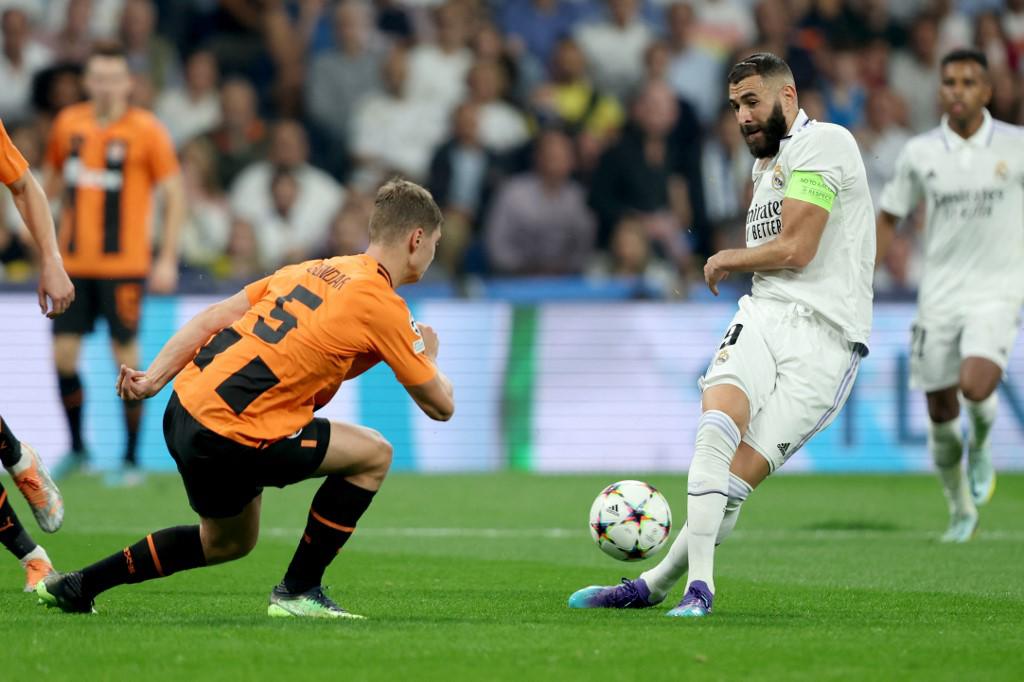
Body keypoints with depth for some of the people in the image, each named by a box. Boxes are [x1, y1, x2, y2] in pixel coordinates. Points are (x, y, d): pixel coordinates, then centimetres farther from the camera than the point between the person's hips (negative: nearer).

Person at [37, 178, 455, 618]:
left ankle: (78, 585, 30)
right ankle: (297, 593, 7)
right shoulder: (382, 305, -7)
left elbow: (213, 317, 12)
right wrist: (427, 355, 20)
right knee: (374, 455, 2)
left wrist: (153, 378, 11)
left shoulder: (312, 270, 16)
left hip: (186, 406, 8)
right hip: (231, 433, -8)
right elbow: (440, 405, 0)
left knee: (228, 543, 28)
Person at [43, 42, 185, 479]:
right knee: (63, 353, 0)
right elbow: (54, 179, 20)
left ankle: (131, 457, 6)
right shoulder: (68, 124, 6)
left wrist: (168, 260, -8)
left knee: (126, 356, -3)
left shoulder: (146, 131, -6)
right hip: (73, 263, 4)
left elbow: (174, 193, -3)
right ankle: (77, 447, 16)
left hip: (123, 266, -4)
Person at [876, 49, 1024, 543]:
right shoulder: (919, 154, 1)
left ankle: (981, 446, 9)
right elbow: (888, 220, 11)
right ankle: (962, 513, 25)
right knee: (941, 414, 3)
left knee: (975, 385, -26)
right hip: (939, 294, 2)